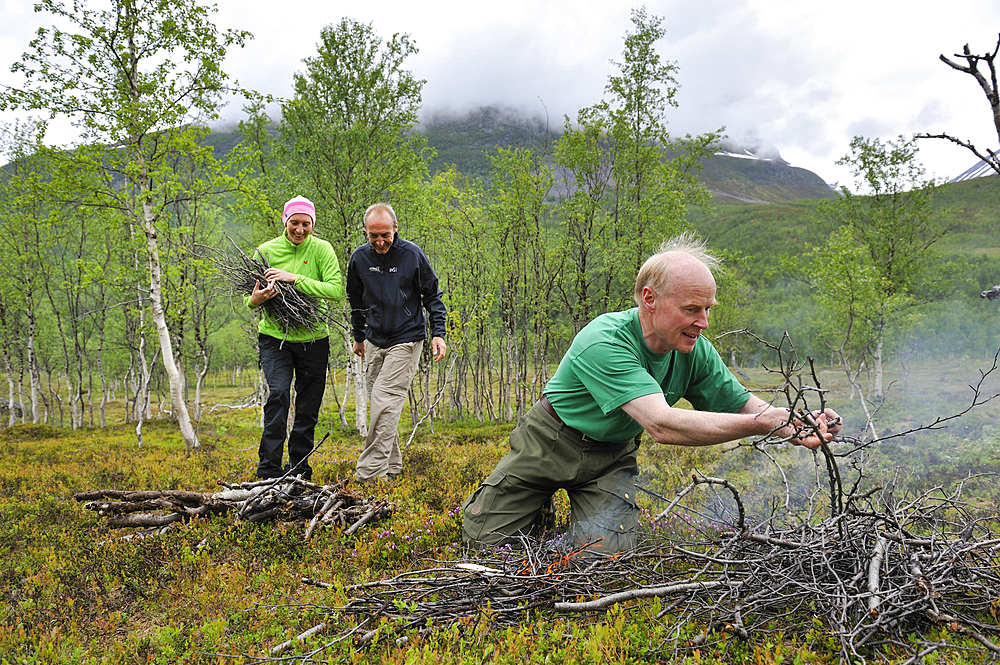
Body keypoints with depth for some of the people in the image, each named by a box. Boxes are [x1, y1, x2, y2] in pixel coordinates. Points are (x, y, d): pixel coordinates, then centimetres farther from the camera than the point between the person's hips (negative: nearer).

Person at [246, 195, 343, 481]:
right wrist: (255, 300, -23)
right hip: (274, 336, -1)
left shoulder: (321, 249, -5)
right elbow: (251, 296, 2)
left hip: (313, 338, 1)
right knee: (278, 393, -20)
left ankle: (299, 471, 23)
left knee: (308, 409, 7)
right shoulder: (266, 250, -2)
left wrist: (295, 278, -27)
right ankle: (268, 469, -12)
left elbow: (337, 290, -18)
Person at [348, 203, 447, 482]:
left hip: (406, 340, -5)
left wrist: (438, 333, -7)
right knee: (380, 404, 8)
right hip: (375, 341, 5)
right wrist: (358, 337, 23)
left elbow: (433, 296, 0)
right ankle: (392, 467, 20)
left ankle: (368, 474, -11)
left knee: (385, 402, -13)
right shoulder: (359, 257, 1)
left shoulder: (412, 254, -10)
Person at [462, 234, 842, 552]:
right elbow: (662, 425, -47)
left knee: (607, 552, -14)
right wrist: (762, 422, -49)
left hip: (612, 456, 4)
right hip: (551, 443, -4)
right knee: (485, 538, 5)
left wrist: (797, 429, -30)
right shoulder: (604, 341, -38)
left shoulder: (696, 352, -16)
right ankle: (540, 502, 34)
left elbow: (746, 407, -8)